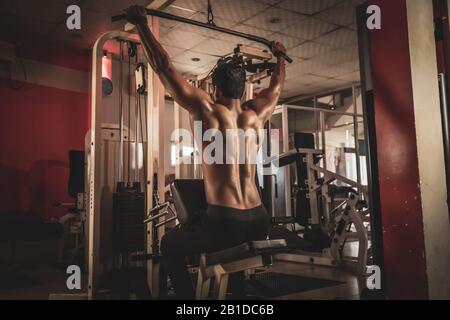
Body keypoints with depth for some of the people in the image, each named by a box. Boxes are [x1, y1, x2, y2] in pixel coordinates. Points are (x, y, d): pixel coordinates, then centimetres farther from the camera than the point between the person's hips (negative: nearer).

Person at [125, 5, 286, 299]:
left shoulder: (208, 110, -4)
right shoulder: (257, 115, 9)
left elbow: (163, 67, 1)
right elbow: (277, 86, 30)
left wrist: (142, 24, 11)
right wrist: (279, 56, 47)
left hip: (225, 222, -5)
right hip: (259, 222, 6)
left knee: (170, 245, 22)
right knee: (236, 250, 39)